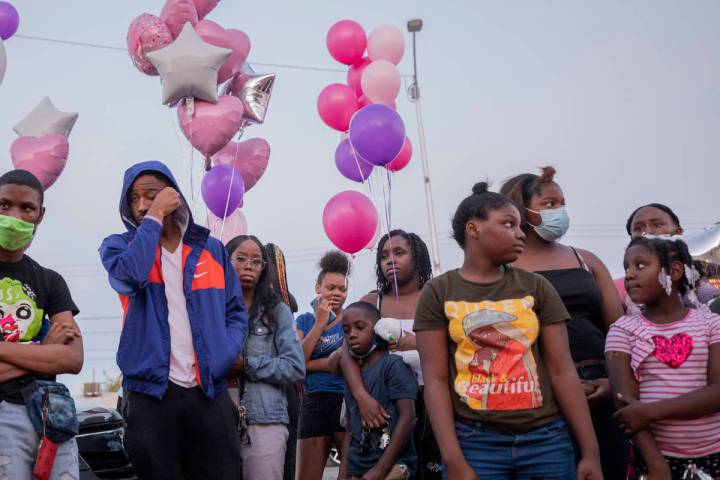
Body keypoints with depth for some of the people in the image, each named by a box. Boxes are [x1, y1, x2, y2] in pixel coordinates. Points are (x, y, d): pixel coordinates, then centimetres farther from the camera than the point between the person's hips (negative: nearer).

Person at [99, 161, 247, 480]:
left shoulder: (211, 249, 11)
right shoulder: (119, 246, 5)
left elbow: (236, 313, 10)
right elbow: (129, 276, -19)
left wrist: (222, 358, -7)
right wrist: (155, 217, -13)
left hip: (209, 390, 2)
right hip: (149, 391, -2)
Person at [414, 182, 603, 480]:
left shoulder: (536, 287, 8)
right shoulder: (438, 293, 2)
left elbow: (562, 371, 4)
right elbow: (436, 380, -3)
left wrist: (590, 452, 0)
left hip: (546, 440, 2)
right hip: (474, 442, -2)